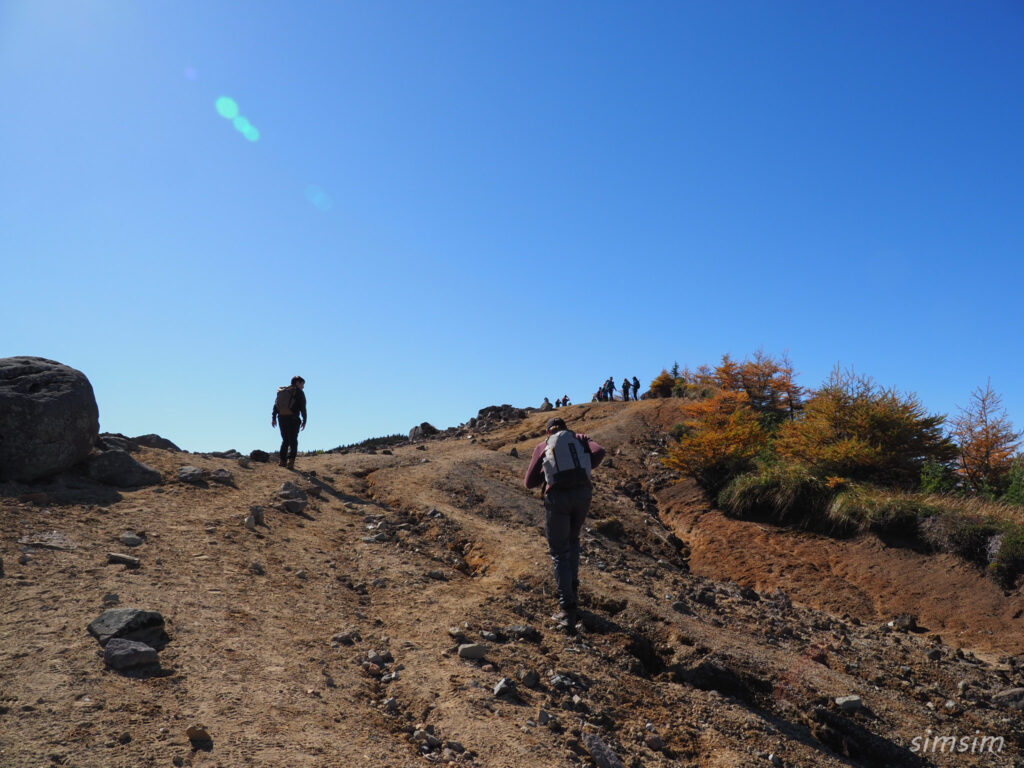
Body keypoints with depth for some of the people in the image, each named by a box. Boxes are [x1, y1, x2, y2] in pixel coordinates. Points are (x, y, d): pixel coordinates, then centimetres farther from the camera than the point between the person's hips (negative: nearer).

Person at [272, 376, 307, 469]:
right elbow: (303, 408, -7)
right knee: (293, 441, -2)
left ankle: (283, 461, 14)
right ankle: (291, 461, -18)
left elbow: (275, 405, 11)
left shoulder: (281, 392, 18)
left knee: (285, 440, 17)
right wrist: (304, 421, -4)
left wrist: (273, 418, 8)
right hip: (293, 419, -5)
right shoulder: (299, 392, 0)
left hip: (281, 418, 5)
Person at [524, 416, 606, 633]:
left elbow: (529, 482, 14)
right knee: (572, 540, 28)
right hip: (582, 493, 2)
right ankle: (572, 589, 27)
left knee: (559, 552, 5)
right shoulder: (579, 439, 19)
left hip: (558, 496, -2)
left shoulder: (542, 447, 17)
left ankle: (568, 609, -4)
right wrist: (585, 468, 15)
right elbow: (599, 452, -1)